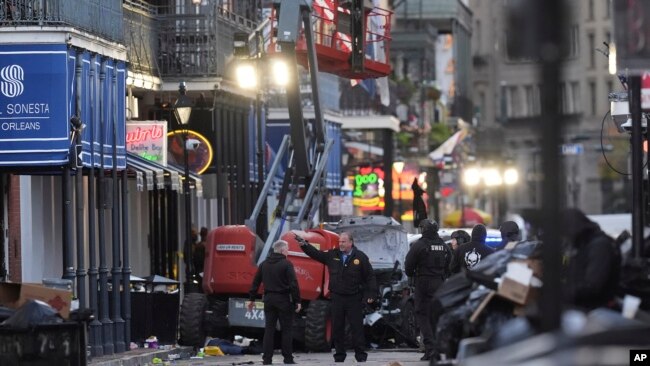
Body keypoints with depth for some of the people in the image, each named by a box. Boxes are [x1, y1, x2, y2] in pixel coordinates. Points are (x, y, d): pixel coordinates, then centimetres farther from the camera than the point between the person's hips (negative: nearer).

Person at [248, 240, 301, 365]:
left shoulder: (264, 264, 9)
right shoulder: (286, 264, -9)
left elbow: (255, 283, 11)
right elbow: (293, 284, -15)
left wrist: (251, 299, 16)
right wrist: (297, 301, -10)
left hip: (269, 299, 5)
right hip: (283, 299, -5)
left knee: (269, 330, 6)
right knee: (286, 330, 1)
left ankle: (267, 358, 2)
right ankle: (288, 358, 1)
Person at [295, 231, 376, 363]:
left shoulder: (360, 257, -3)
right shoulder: (332, 255, 6)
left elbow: (370, 277, -2)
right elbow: (316, 254, 8)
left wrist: (371, 295, -7)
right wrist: (304, 244, -5)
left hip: (354, 299, -4)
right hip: (337, 298, 4)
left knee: (357, 327, -1)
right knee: (337, 328, 7)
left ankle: (361, 356, 5)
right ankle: (339, 356, 16)